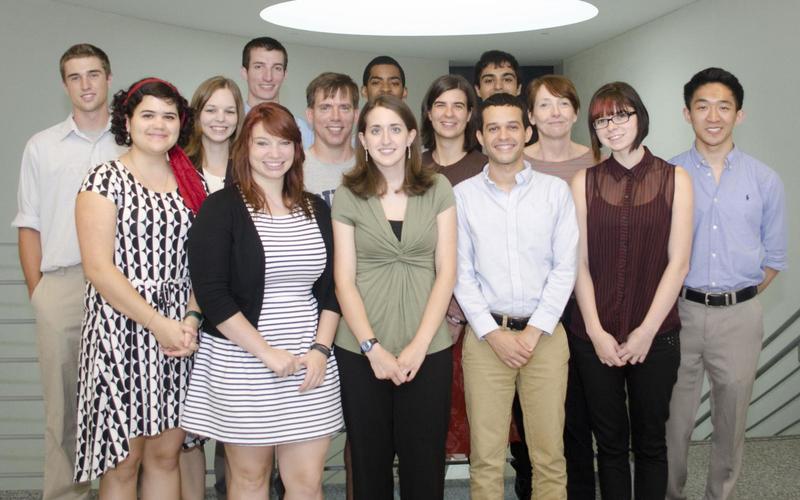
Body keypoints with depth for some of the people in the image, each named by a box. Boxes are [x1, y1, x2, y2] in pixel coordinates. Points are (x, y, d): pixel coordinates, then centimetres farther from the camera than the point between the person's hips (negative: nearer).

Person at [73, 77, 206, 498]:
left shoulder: (192, 181, 12)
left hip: (179, 334, 4)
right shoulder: (106, 179, -3)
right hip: (122, 332, -4)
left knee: (166, 455, 10)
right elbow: (98, 268, -11)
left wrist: (192, 318, -7)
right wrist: (158, 324, -15)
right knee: (123, 461, 3)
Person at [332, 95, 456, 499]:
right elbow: (344, 279, -1)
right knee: (369, 460, 9)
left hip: (427, 349, 0)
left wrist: (418, 347, -8)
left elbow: (446, 272, 0)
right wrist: (373, 348, -10)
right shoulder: (347, 196, 2)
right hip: (361, 350, 0)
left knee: (424, 463, 5)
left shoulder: (438, 190, 4)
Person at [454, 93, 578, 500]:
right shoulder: (462, 196, 3)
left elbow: (565, 268, 0)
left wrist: (533, 332, -7)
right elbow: (461, 273, 1)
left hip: (544, 334, 1)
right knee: (486, 456, 4)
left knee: (549, 454, 5)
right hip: (485, 336, 0)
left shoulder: (555, 191, 4)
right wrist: (494, 334, -7)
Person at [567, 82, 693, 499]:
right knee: (610, 441, 10)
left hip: (655, 335, -1)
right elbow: (580, 263, 1)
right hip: (594, 335, 1)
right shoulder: (584, 181, 3)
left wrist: (646, 331, -9)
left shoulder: (675, 179, 0)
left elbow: (678, 262, -4)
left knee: (650, 441, 11)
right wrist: (596, 331, -7)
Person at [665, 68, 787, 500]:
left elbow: (774, 257, 8)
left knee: (730, 420, 12)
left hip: (740, 315, 1)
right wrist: (672, 300, -3)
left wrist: (738, 299, 3)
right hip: (680, 312, -1)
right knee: (673, 419, 8)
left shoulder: (764, 181, 2)